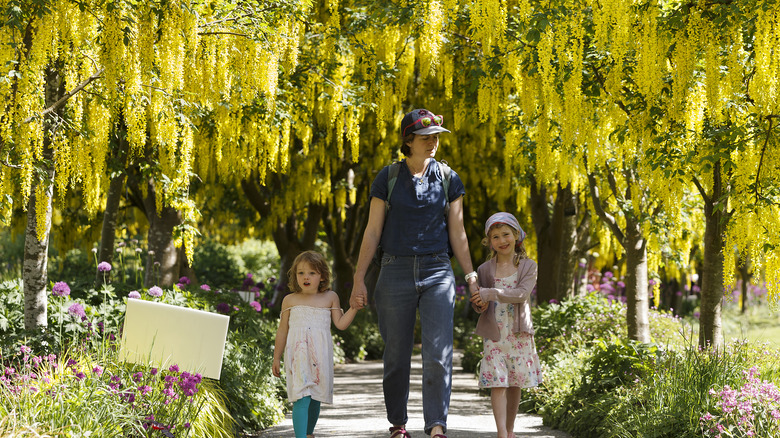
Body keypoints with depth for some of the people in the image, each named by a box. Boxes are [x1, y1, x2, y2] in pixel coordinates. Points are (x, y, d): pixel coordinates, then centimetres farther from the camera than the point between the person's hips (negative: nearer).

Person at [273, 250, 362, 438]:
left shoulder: (330, 298, 8)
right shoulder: (290, 300, 5)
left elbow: (341, 324, 8)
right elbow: (282, 331, 11)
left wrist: (354, 308, -6)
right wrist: (276, 358, 13)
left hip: (320, 357, 2)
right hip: (297, 357, -2)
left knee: (315, 398, 12)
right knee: (301, 398, -16)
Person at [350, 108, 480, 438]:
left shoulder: (449, 179, 7)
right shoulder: (387, 178, 2)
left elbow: (457, 232, 10)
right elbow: (373, 230, 3)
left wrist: (471, 276, 6)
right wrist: (359, 277, -2)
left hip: (438, 273, 0)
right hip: (396, 271, 0)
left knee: (438, 352, -11)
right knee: (396, 354, 5)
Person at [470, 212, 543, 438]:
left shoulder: (528, 266, 1)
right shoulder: (485, 269, 5)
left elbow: (522, 294, -15)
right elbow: (477, 303, 9)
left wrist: (490, 294, -24)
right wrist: (480, 305, -15)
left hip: (518, 335, 0)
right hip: (494, 335, 0)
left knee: (515, 385, 7)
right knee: (497, 384, -10)